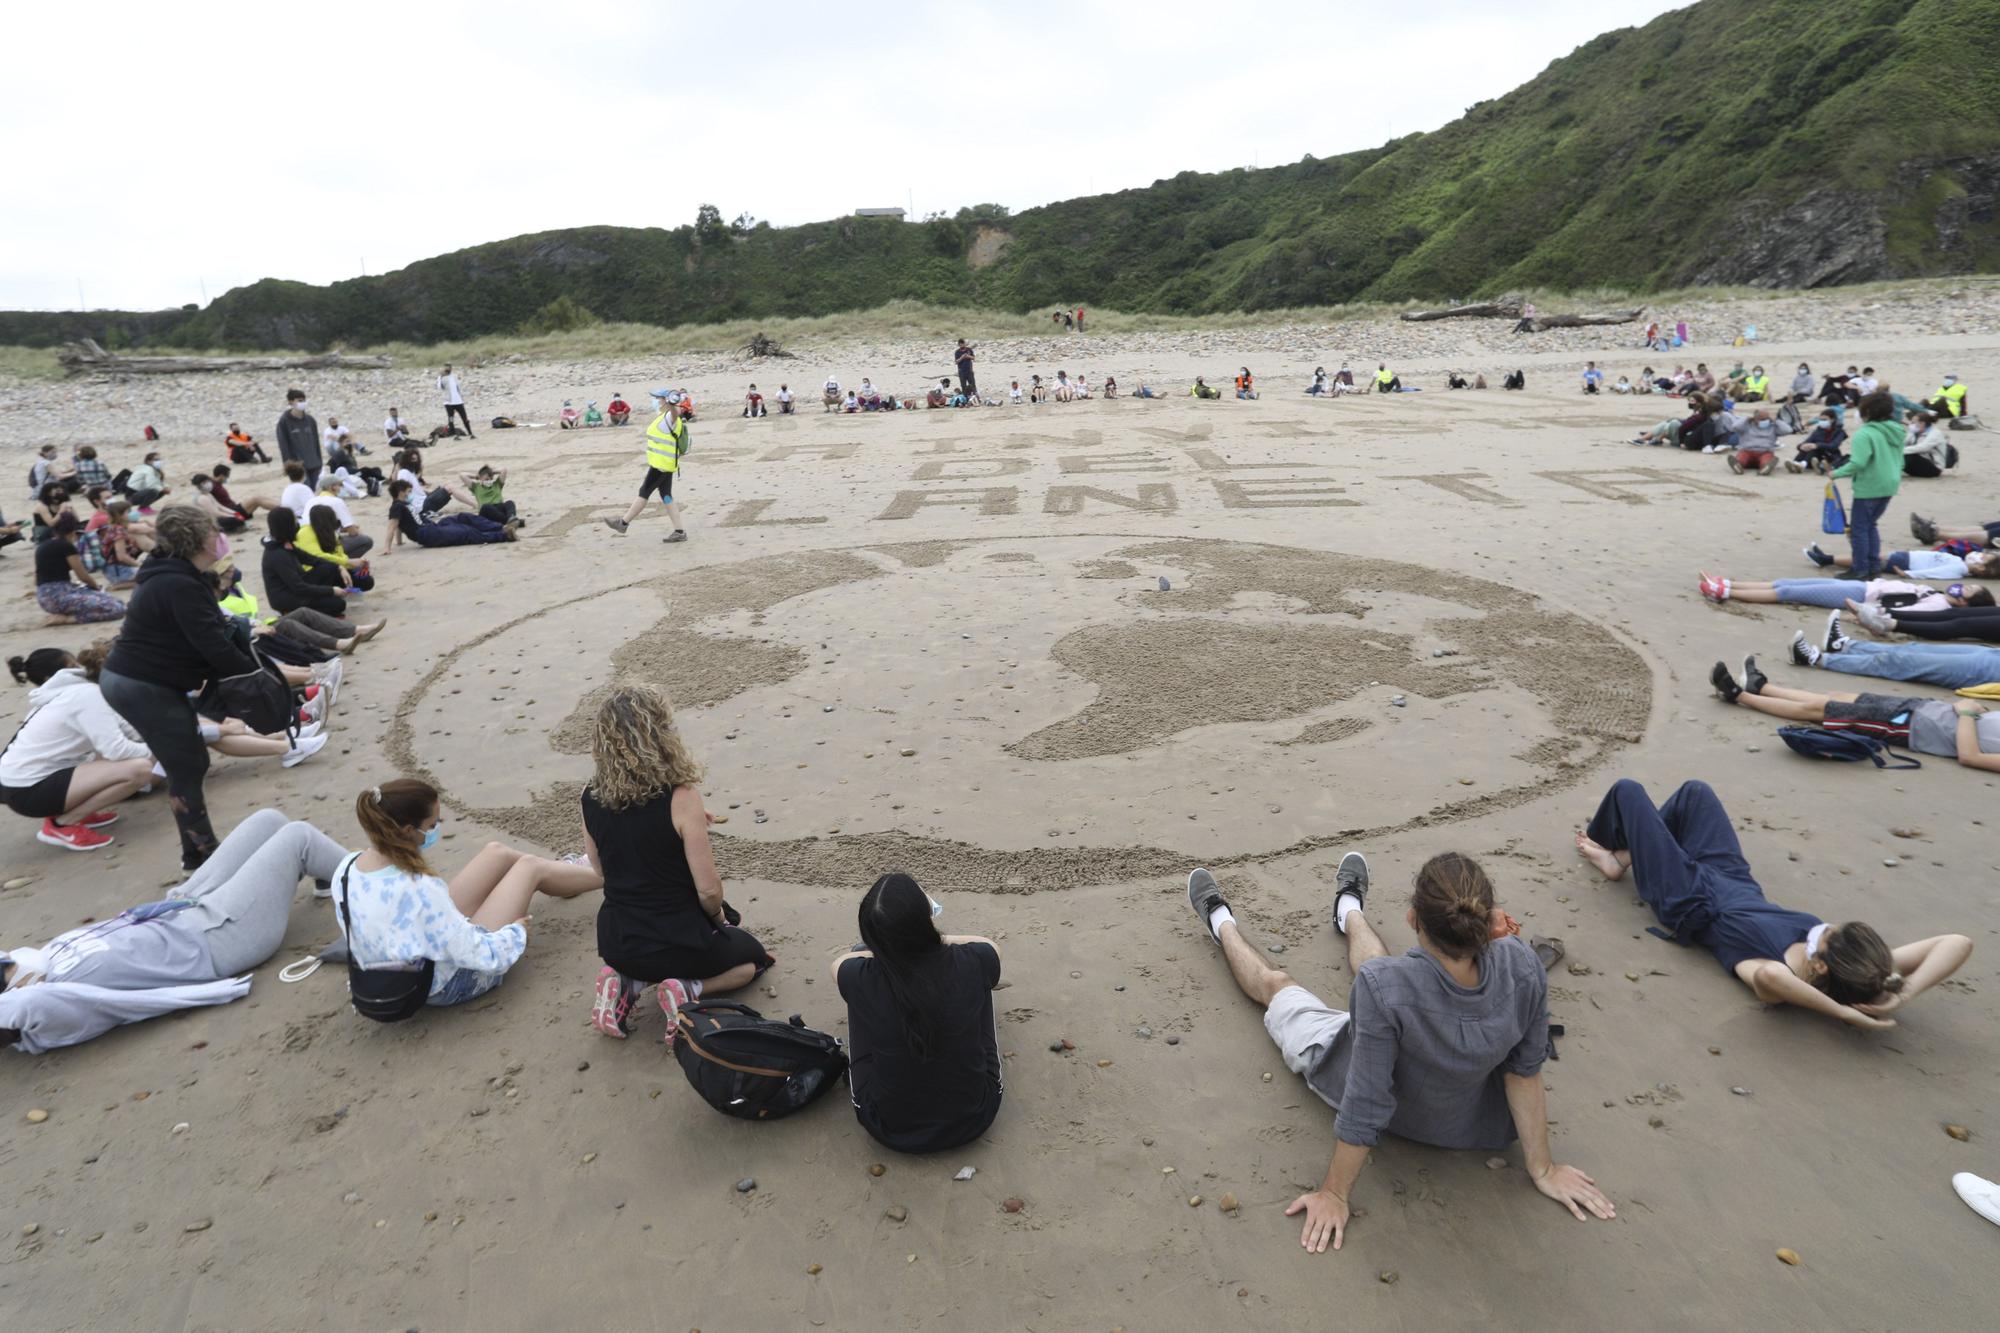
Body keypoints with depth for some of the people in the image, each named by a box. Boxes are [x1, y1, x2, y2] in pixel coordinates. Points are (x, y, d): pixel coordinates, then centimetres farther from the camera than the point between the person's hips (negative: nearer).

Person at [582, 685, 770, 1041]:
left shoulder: (591, 797, -7)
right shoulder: (680, 797, -24)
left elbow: (603, 871, 8)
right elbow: (708, 890, -19)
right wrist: (718, 916, 6)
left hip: (615, 944, 5)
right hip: (675, 942, -5)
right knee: (753, 955, 25)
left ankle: (625, 984, 10)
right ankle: (687, 990, -2)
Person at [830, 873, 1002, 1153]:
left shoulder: (861, 979, -24)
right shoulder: (972, 962, -23)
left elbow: (839, 962, 4)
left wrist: (887, 946, 16)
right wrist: (931, 938, 15)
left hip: (890, 1129, 0)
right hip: (973, 1119, 1)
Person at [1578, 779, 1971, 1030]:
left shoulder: (1782, 984, -42)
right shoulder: (1858, 970, -29)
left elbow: (1768, 974, -67)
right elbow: (1958, 943, -34)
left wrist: (1841, 1011, -56)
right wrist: (1901, 995, -41)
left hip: (1689, 898, -5)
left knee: (1627, 789, 6)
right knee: (1694, 790, 20)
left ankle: (1612, 855, 40)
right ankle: (1625, 855, 45)